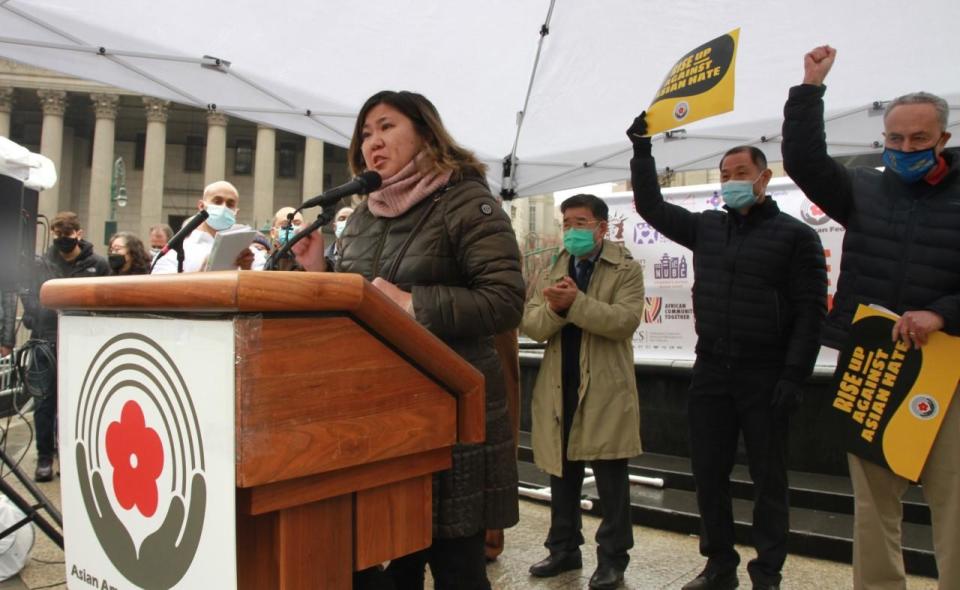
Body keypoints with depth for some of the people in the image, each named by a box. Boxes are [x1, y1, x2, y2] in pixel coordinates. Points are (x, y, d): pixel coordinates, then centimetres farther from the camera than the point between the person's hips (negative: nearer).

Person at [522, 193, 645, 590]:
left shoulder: (626, 270, -2)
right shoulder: (552, 272, 12)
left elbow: (626, 320, -17)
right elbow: (530, 324, 2)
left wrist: (575, 302, -24)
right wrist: (553, 307, -19)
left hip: (605, 389, -4)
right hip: (559, 388, 5)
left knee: (611, 479, 4)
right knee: (561, 473, 14)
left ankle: (612, 558, 17)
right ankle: (564, 548, 28)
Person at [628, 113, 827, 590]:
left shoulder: (795, 235, -3)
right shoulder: (706, 228, 11)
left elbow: (810, 312, -8)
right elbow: (652, 207, 18)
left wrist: (793, 376, -15)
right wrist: (641, 149, 13)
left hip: (765, 377, -4)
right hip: (710, 372, 5)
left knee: (768, 478, 7)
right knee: (708, 474, 10)